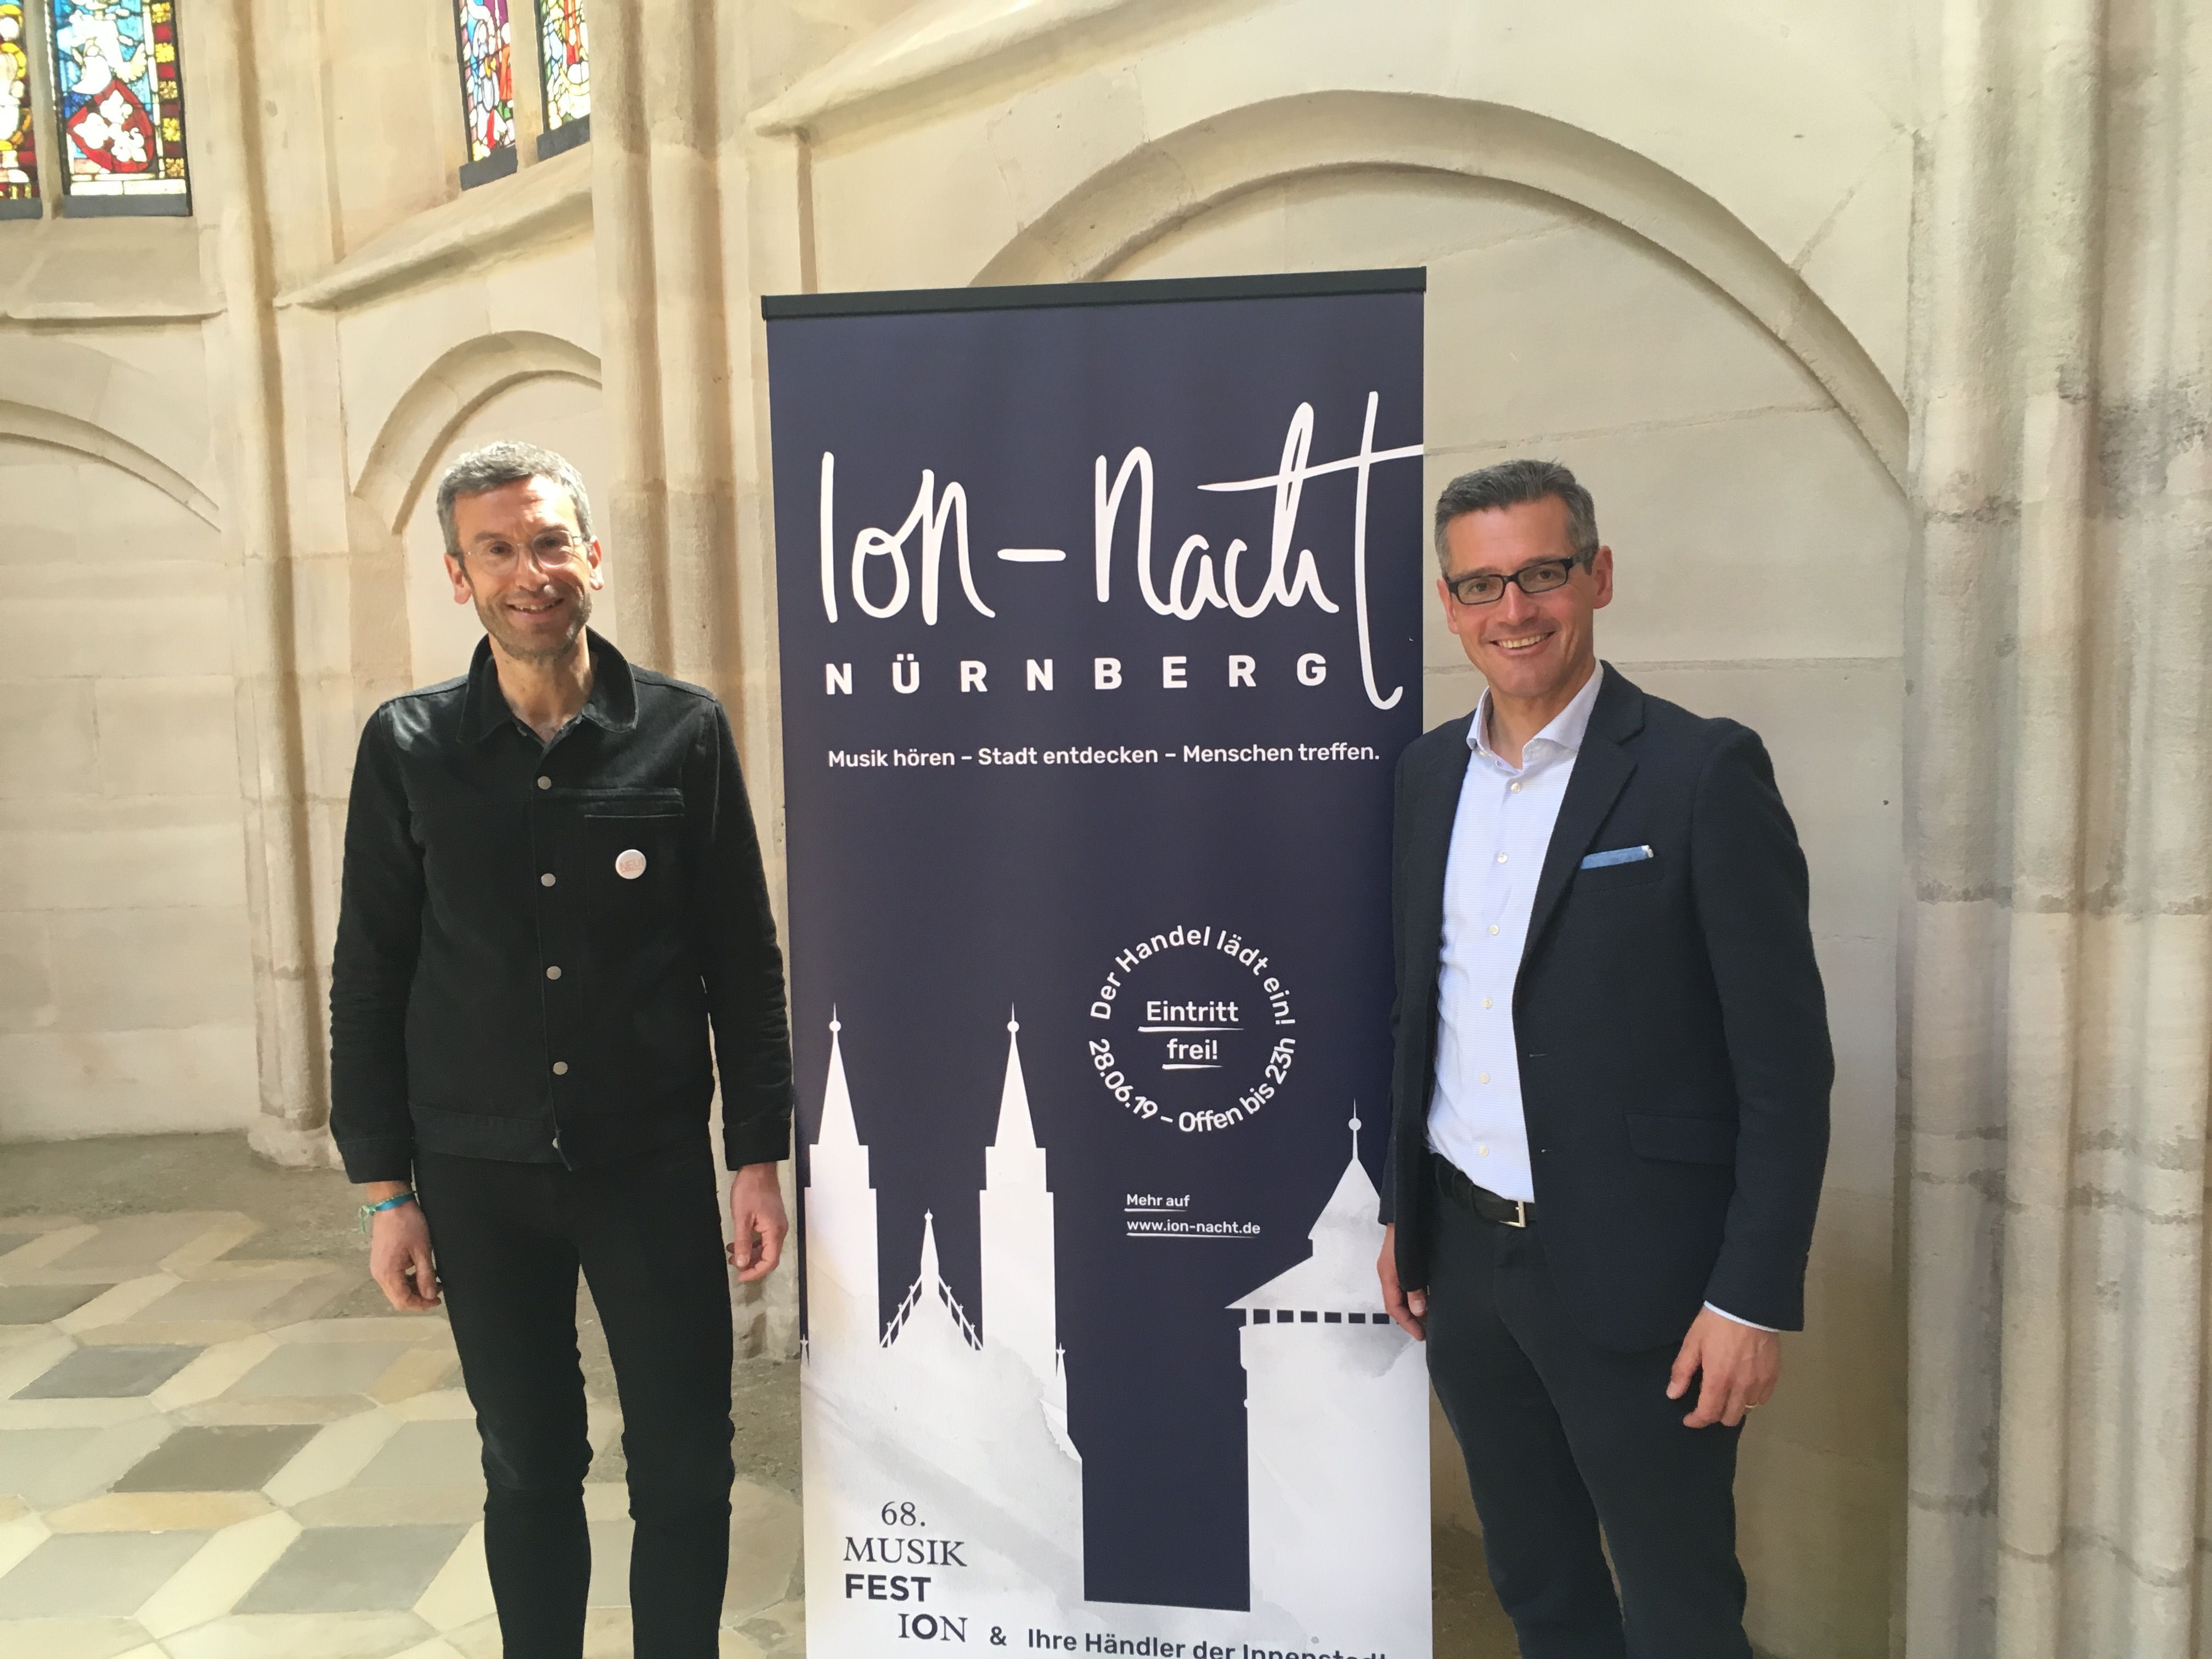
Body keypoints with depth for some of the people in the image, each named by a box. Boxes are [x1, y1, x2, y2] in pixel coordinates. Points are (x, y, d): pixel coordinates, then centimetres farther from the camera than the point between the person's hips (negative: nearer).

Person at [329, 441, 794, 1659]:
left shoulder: (683, 732, -3)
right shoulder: (408, 748, -1)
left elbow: (744, 960, 0)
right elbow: (368, 976, 3)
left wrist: (758, 1156, -1)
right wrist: (384, 1190, 2)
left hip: (652, 1161, -1)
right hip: (480, 1171, 1)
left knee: (686, 1469, 5)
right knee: (529, 1469, 14)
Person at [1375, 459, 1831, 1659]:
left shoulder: (1700, 772, -12)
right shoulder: (1429, 770, 6)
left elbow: (1786, 1059, -12)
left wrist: (1754, 1298, -14)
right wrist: (1401, 1212, 13)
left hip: (1632, 1275, -5)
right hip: (1463, 1255, 6)